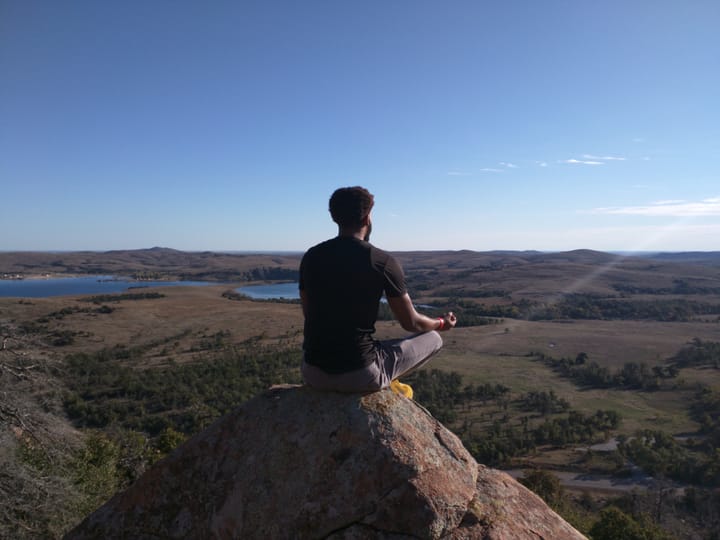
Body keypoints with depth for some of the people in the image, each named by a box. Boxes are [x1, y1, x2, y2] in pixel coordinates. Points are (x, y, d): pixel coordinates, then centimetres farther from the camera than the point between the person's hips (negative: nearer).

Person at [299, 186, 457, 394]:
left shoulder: (311, 257, 2)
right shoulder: (383, 262, -10)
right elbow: (411, 323, 1)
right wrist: (441, 323, 24)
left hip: (312, 373, 5)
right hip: (360, 375, -4)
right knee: (433, 338, 15)